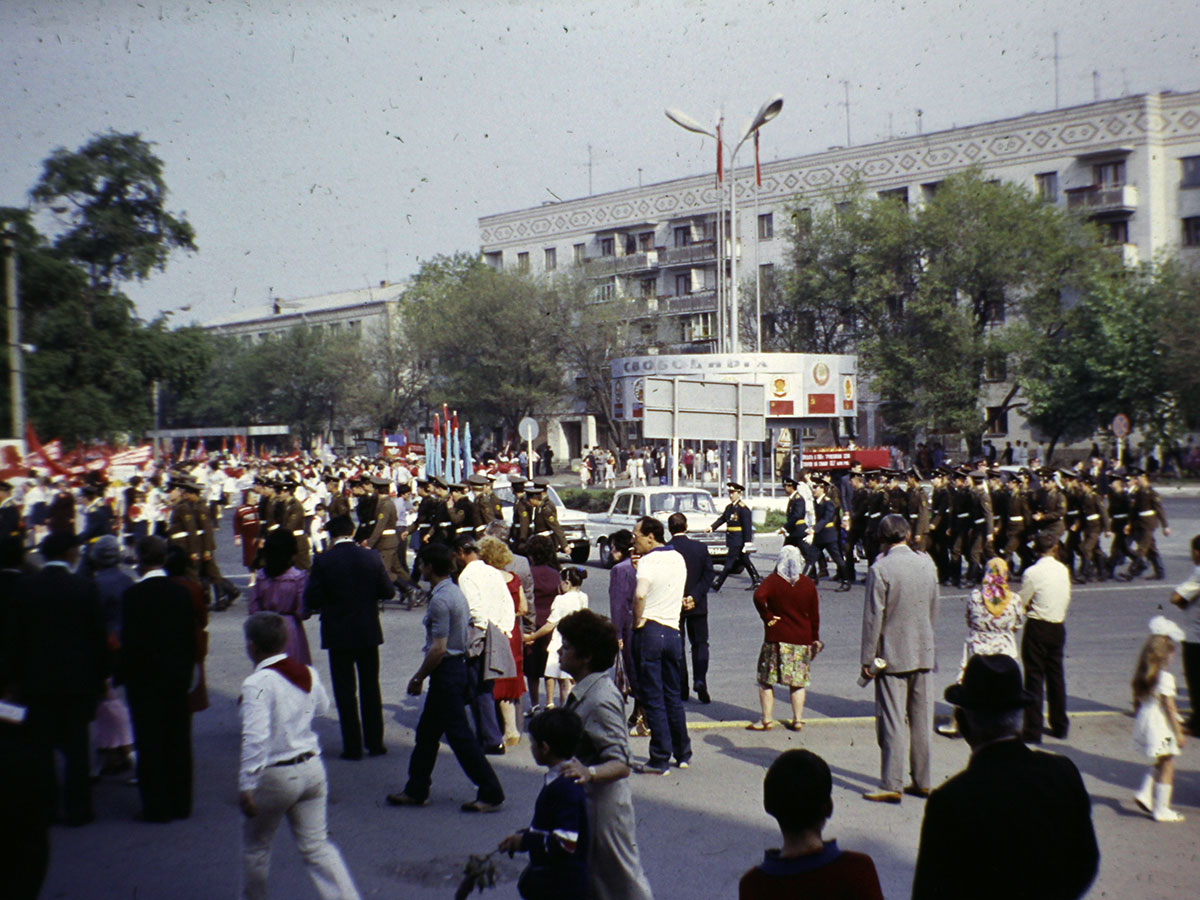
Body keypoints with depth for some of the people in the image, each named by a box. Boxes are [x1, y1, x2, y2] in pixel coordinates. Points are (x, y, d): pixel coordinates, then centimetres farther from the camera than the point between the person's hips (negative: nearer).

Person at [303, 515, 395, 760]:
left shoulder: (323, 561, -13)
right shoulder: (371, 557, -7)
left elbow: (311, 601, -13)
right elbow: (388, 591, -2)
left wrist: (330, 600, 8)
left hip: (338, 635, -2)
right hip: (368, 632, 3)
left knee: (345, 692, 6)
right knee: (370, 689, 15)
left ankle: (353, 747, 8)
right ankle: (375, 742, 19)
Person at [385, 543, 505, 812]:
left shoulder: (440, 600, -20)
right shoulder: (456, 592, 9)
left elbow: (439, 649, -23)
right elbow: (467, 637, 16)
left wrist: (418, 678, -12)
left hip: (446, 671, -10)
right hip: (459, 664, 10)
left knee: (460, 735, -3)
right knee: (426, 732, 18)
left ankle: (491, 793, 3)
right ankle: (416, 791, 27)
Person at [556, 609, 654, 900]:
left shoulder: (600, 701, -25)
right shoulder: (584, 691, 6)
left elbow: (620, 764, -29)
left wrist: (588, 773, -45)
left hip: (603, 808, -10)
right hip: (585, 803, 10)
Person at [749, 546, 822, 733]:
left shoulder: (772, 580, -4)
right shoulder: (808, 584, 3)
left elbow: (759, 596, -23)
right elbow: (814, 614, 5)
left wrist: (767, 616, -10)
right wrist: (815, 639, 12)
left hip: (776, 638, -3)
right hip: (802, 638, 3)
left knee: (766, 680, 6)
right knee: (798, 682, 11)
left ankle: (767, 720, 6)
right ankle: (798, 720, 12)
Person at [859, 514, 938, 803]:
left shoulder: (880, 570, -15)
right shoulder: (927, 564, 2)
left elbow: (873, 618, -14)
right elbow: (934, 609, 11)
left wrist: (867, 659, -8)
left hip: (892, 654, -5)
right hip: (923, 653, 5)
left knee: (892, 721, -1)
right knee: (921, 719, 13)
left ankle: (891, 785, 0)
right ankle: (922, 781, 20)